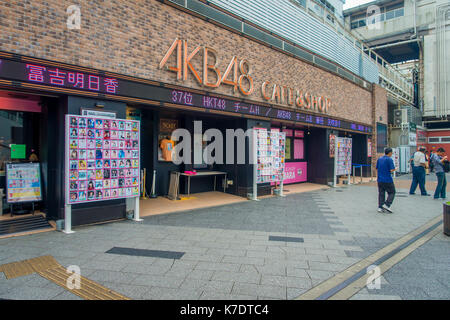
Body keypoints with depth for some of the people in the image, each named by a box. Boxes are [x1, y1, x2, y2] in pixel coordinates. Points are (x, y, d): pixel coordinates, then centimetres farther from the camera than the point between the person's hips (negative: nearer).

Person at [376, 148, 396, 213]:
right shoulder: (389, 159, -11)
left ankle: (380, 207, 8)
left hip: (380, 180, 6)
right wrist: (395, 168, 4)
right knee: (392, 193, 8)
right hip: (387, 180, -6)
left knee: (381, 193, 8)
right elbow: (392, 170, -16)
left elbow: (377, 169, 14)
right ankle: (386, 205, -3)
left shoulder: (379, 159, 9)